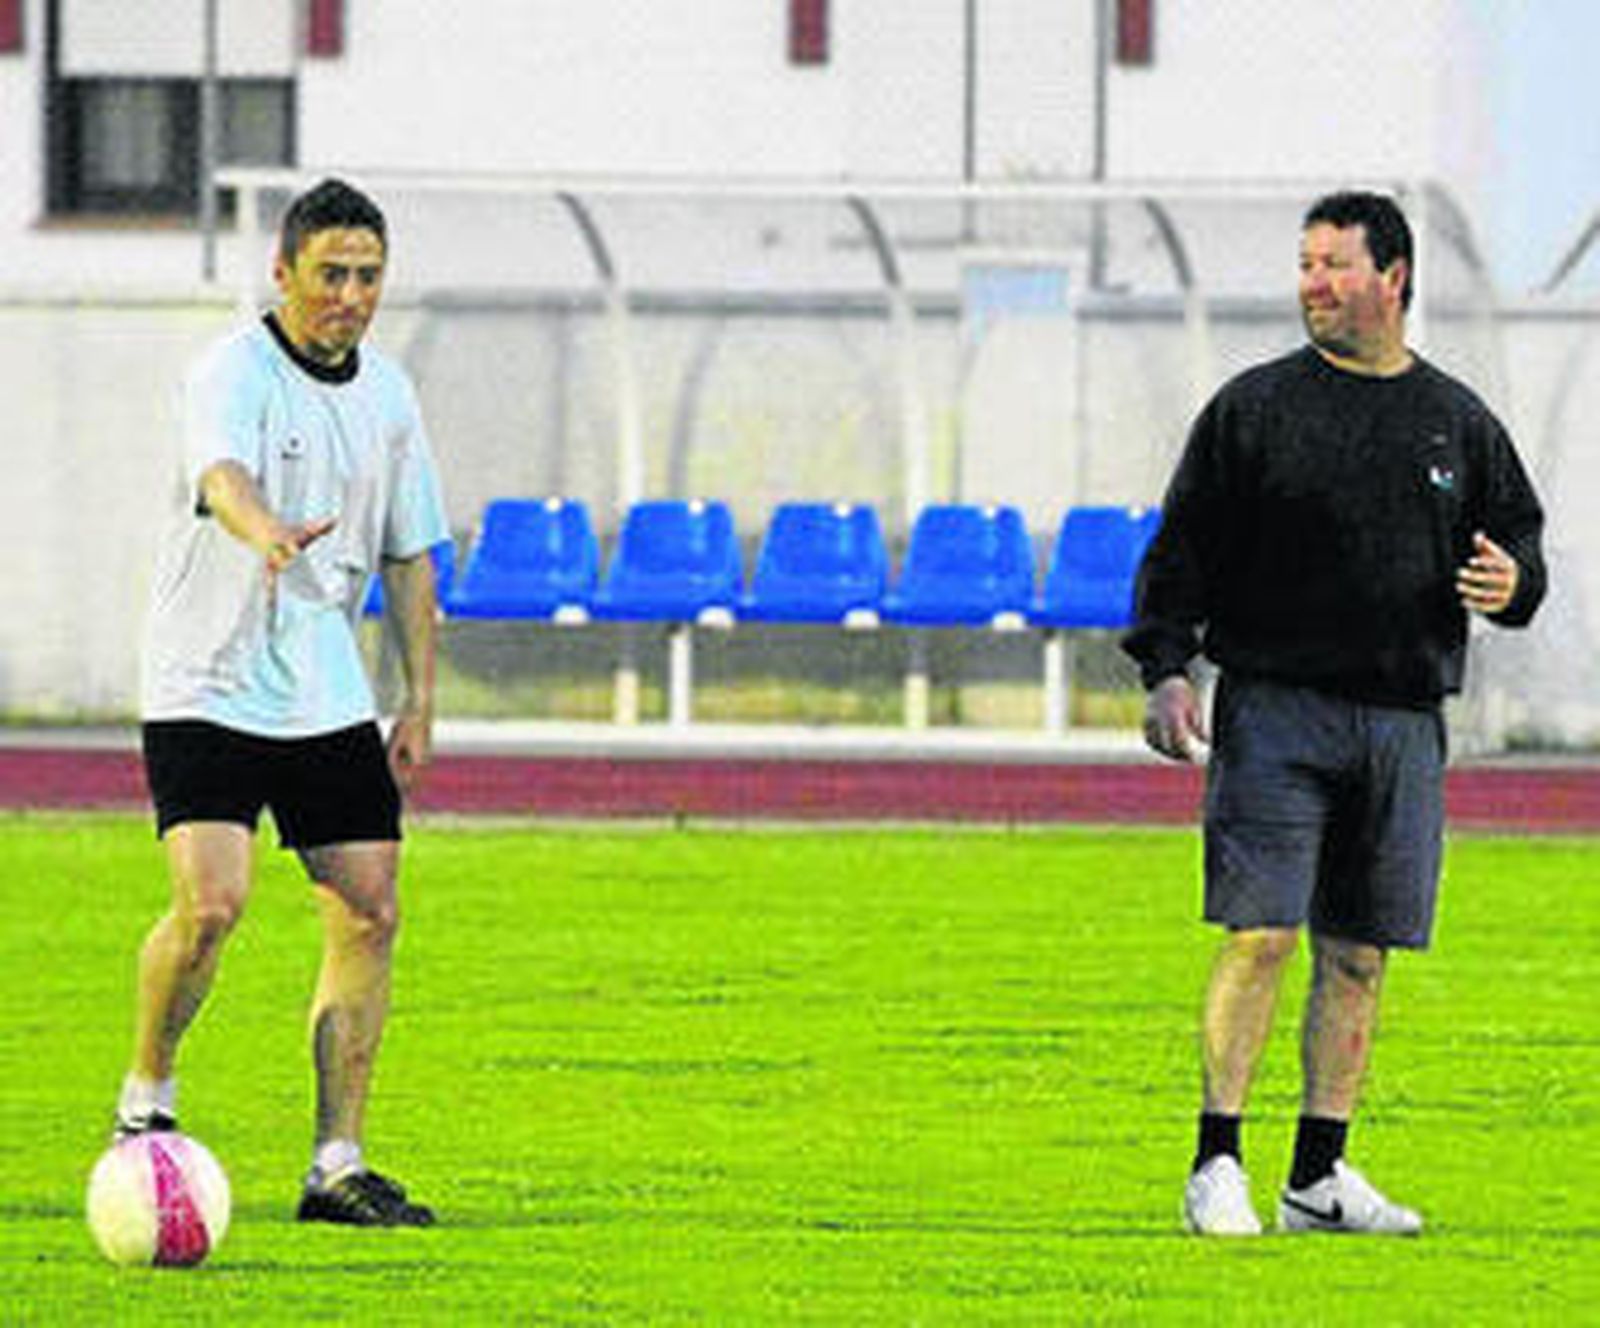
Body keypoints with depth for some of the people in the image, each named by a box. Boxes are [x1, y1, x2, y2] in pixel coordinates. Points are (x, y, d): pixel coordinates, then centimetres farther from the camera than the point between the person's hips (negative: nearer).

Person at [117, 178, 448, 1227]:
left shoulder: (388, 394, 8)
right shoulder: (234, 374, -13)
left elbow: (409, 557, 15)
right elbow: (224, 477, -35)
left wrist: (421, 705, 9)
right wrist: (269, 535, -57)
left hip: (331, 699, 6)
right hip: (208, 693, -6)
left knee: (369, 918, -1)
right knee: (211, 904, -20)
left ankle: (338, 1168, 5)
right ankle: (148, 1095, 6)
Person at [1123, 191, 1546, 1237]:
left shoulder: (1458, 424, 11)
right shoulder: (1255, 409, 3)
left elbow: (1520, 537, 17)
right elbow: (1184, 550, 2)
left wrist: (1513, 584, -6)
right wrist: (1165, 669, -9)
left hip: (1404, 723, 3)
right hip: (1275, 708, -3)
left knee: (1359, 956, 5)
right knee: (1260, 934, -10)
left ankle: (1319, 1178, 11)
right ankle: (1218, 1165, -5)